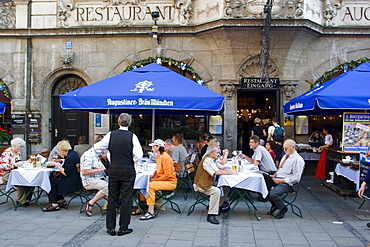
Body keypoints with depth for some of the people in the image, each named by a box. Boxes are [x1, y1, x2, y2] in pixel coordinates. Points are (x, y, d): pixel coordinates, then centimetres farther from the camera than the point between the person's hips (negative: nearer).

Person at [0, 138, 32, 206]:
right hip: (6, 174, -7)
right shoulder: (6, 153, -12)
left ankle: (27, 199, -13)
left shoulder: (18, 153, 13)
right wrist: (15, 165, -31)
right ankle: (20, 201, -22)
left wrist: (24, 163, 5)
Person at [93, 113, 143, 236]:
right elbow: (139, 155, -17)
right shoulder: (132, 136, -8)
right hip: (128, 171, -2)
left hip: (113, 170, 2)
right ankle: (123, 228, 10)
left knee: (112, 199, 10)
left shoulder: (111, 135, -1)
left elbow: (97, 147, 0)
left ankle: (110, 227, 15)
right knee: (126, 199, 5)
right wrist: (134, 162, 3)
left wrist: (100, 154, 22)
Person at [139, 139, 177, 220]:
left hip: (170, 182, -9)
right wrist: (152, 177, 2)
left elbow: (167, 175, -21)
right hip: (161, 180, 9)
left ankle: (151, 212, -25)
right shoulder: (157, 156, 11)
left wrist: (155, 180, -16)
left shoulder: (165, 157, -17)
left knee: (151, 186, -29)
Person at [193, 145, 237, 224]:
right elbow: (217, 172, -26)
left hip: (208, 184, 10)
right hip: (200, 185, -10)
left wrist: (229, 170, -3)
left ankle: (215, 207, 11)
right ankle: (211, 215, -29)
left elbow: (219, 169, 15)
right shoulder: (207, 160, -18)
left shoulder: (212, 160, 14)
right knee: (216, 191, -32)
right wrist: (230, 172, -16)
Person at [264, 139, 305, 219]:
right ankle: (274, 205, 9)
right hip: (278, 178, 9)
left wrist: (282, 180, -20)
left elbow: (296, 177, -16)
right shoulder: (285, 156, 18)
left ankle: (283, 208, 0)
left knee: (273, 193, -32)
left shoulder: (298, 159, -10)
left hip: (288, 183, -9)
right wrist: (274, 175, 6)